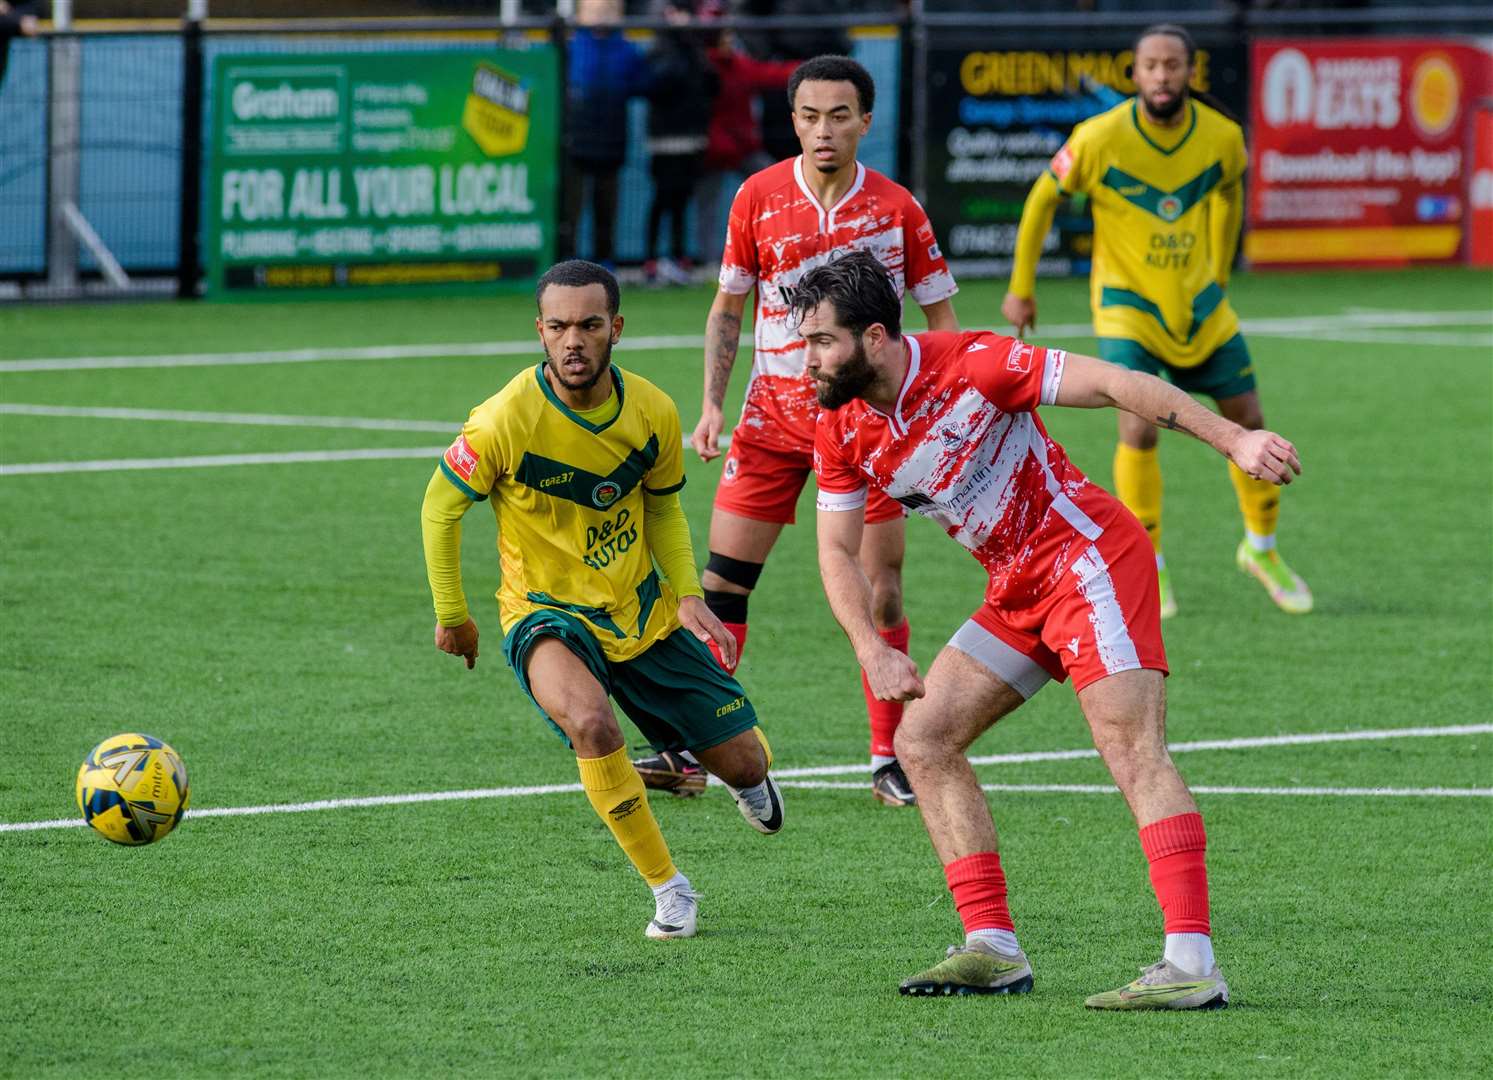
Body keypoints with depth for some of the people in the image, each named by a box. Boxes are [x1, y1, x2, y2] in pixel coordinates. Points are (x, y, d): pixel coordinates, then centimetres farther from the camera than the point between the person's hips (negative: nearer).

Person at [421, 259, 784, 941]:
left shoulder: (652, 412, -9)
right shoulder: (508, 420, -23)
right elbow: (441, 504, -7)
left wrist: (686, 595, -4)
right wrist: (451, 615, 0)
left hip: (644, 611, 4)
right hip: (547, 616, -4)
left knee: (745, 762, 5)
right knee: (589, 722, -37)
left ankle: (744, 779, 48)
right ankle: (667, 888, -17)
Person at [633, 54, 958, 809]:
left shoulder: (896, 208, -5)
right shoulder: (758, 198, -1)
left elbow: (941, 319, 3)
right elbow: (727, 308, 9)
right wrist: (711, 404, 0)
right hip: (773, 414, 2)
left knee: (880, 591, -4)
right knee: (723, 578, -3)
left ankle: (889, 760, 6)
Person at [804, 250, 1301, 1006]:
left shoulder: (970, 366, -20)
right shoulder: (841, 432, 1)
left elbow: (1109, 384, -20)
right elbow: (837, 550, 8)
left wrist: (1234, 440, -27)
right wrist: (873, 652, -9)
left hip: (1089, 556, -8)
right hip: (1016, 594, 8)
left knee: (1134, 750, -19)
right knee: (923, 742, 2)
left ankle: (1192, 964, -28)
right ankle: (993, 948, 2)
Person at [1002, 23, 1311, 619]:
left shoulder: (1222, 137, -11)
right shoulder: (1100, 138, -20)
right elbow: (1043, 198, -3)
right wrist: (1020, 288, 3)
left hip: (1199, 304, 4)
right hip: (1127, 307, -4)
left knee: (1249, 423, 6)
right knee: (1139, 431, -18)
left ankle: (1261, 547, 31)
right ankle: (1148, 568, 1)